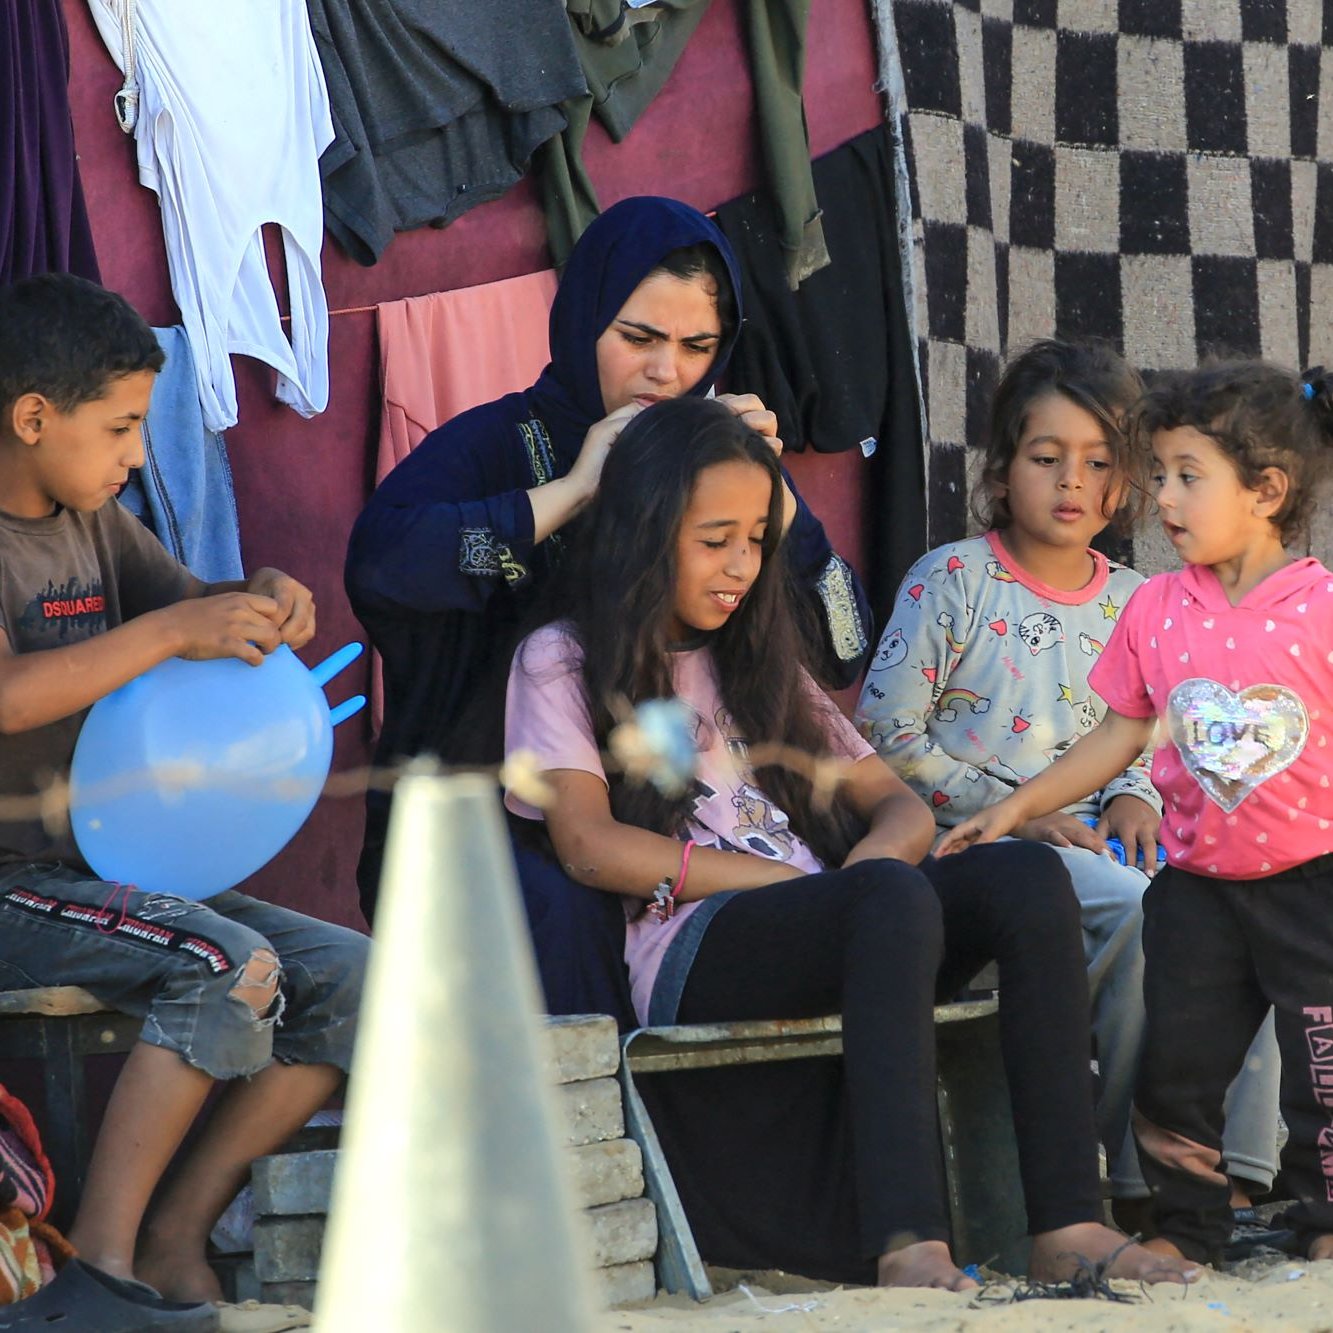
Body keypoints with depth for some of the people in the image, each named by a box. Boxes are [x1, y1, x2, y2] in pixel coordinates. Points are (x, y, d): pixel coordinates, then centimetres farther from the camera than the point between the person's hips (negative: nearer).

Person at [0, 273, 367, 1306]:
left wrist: (263, 600, 4)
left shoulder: (97, 521, 14)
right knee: (232, 969, -30)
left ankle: (178, 1232, -4)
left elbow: (182, 598, 28)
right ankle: (100, 1254, -22)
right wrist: (171, 633, -26)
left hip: (109, 870, 9)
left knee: (354, 978, -3)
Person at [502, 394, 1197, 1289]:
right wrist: (784, 877, -9)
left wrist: (858, 872, -5)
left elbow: (899, 806, 20)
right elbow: (590, 846, -6)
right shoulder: (562, 663, 10)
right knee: (894, 898, -37)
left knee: (1028, 876, -23)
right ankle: (907, 1244, -52)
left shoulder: (759, 665, 30)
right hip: (691, 955, -6)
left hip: (832, 944, 6)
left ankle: (1067, 1224, -35)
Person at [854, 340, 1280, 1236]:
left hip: (1092, 835, 5)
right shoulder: (951, 581, 0)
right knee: (1135, 906, -33)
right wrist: (1015, 813, -12)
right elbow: (887, 736, -5)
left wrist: (1133, 797, 0)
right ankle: (1140, 1184, -24)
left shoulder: (1131, 601, 15)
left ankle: (1235, 1172, -24)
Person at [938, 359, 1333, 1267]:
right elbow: (1118, 738, 10)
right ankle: (1186, 1226, 23)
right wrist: (1017, 808, 7)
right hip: (1199, 878, 4)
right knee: (1176, 1059, 8)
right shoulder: (1156, 610, 2)